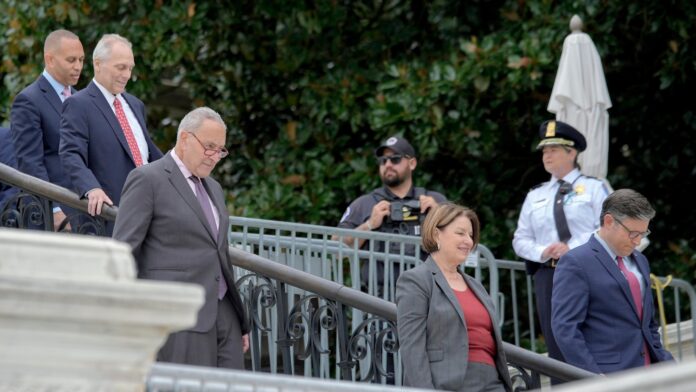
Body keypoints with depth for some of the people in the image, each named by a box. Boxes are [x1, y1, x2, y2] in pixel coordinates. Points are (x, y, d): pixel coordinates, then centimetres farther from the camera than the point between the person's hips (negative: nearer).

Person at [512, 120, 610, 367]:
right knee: (557, 347, 2)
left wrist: (572, 248, -16)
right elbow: (520, 239, 16)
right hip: (548, 276, 4)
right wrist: (542, 252, -5)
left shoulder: (594, 188, 6)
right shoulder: (535, 196, 18)